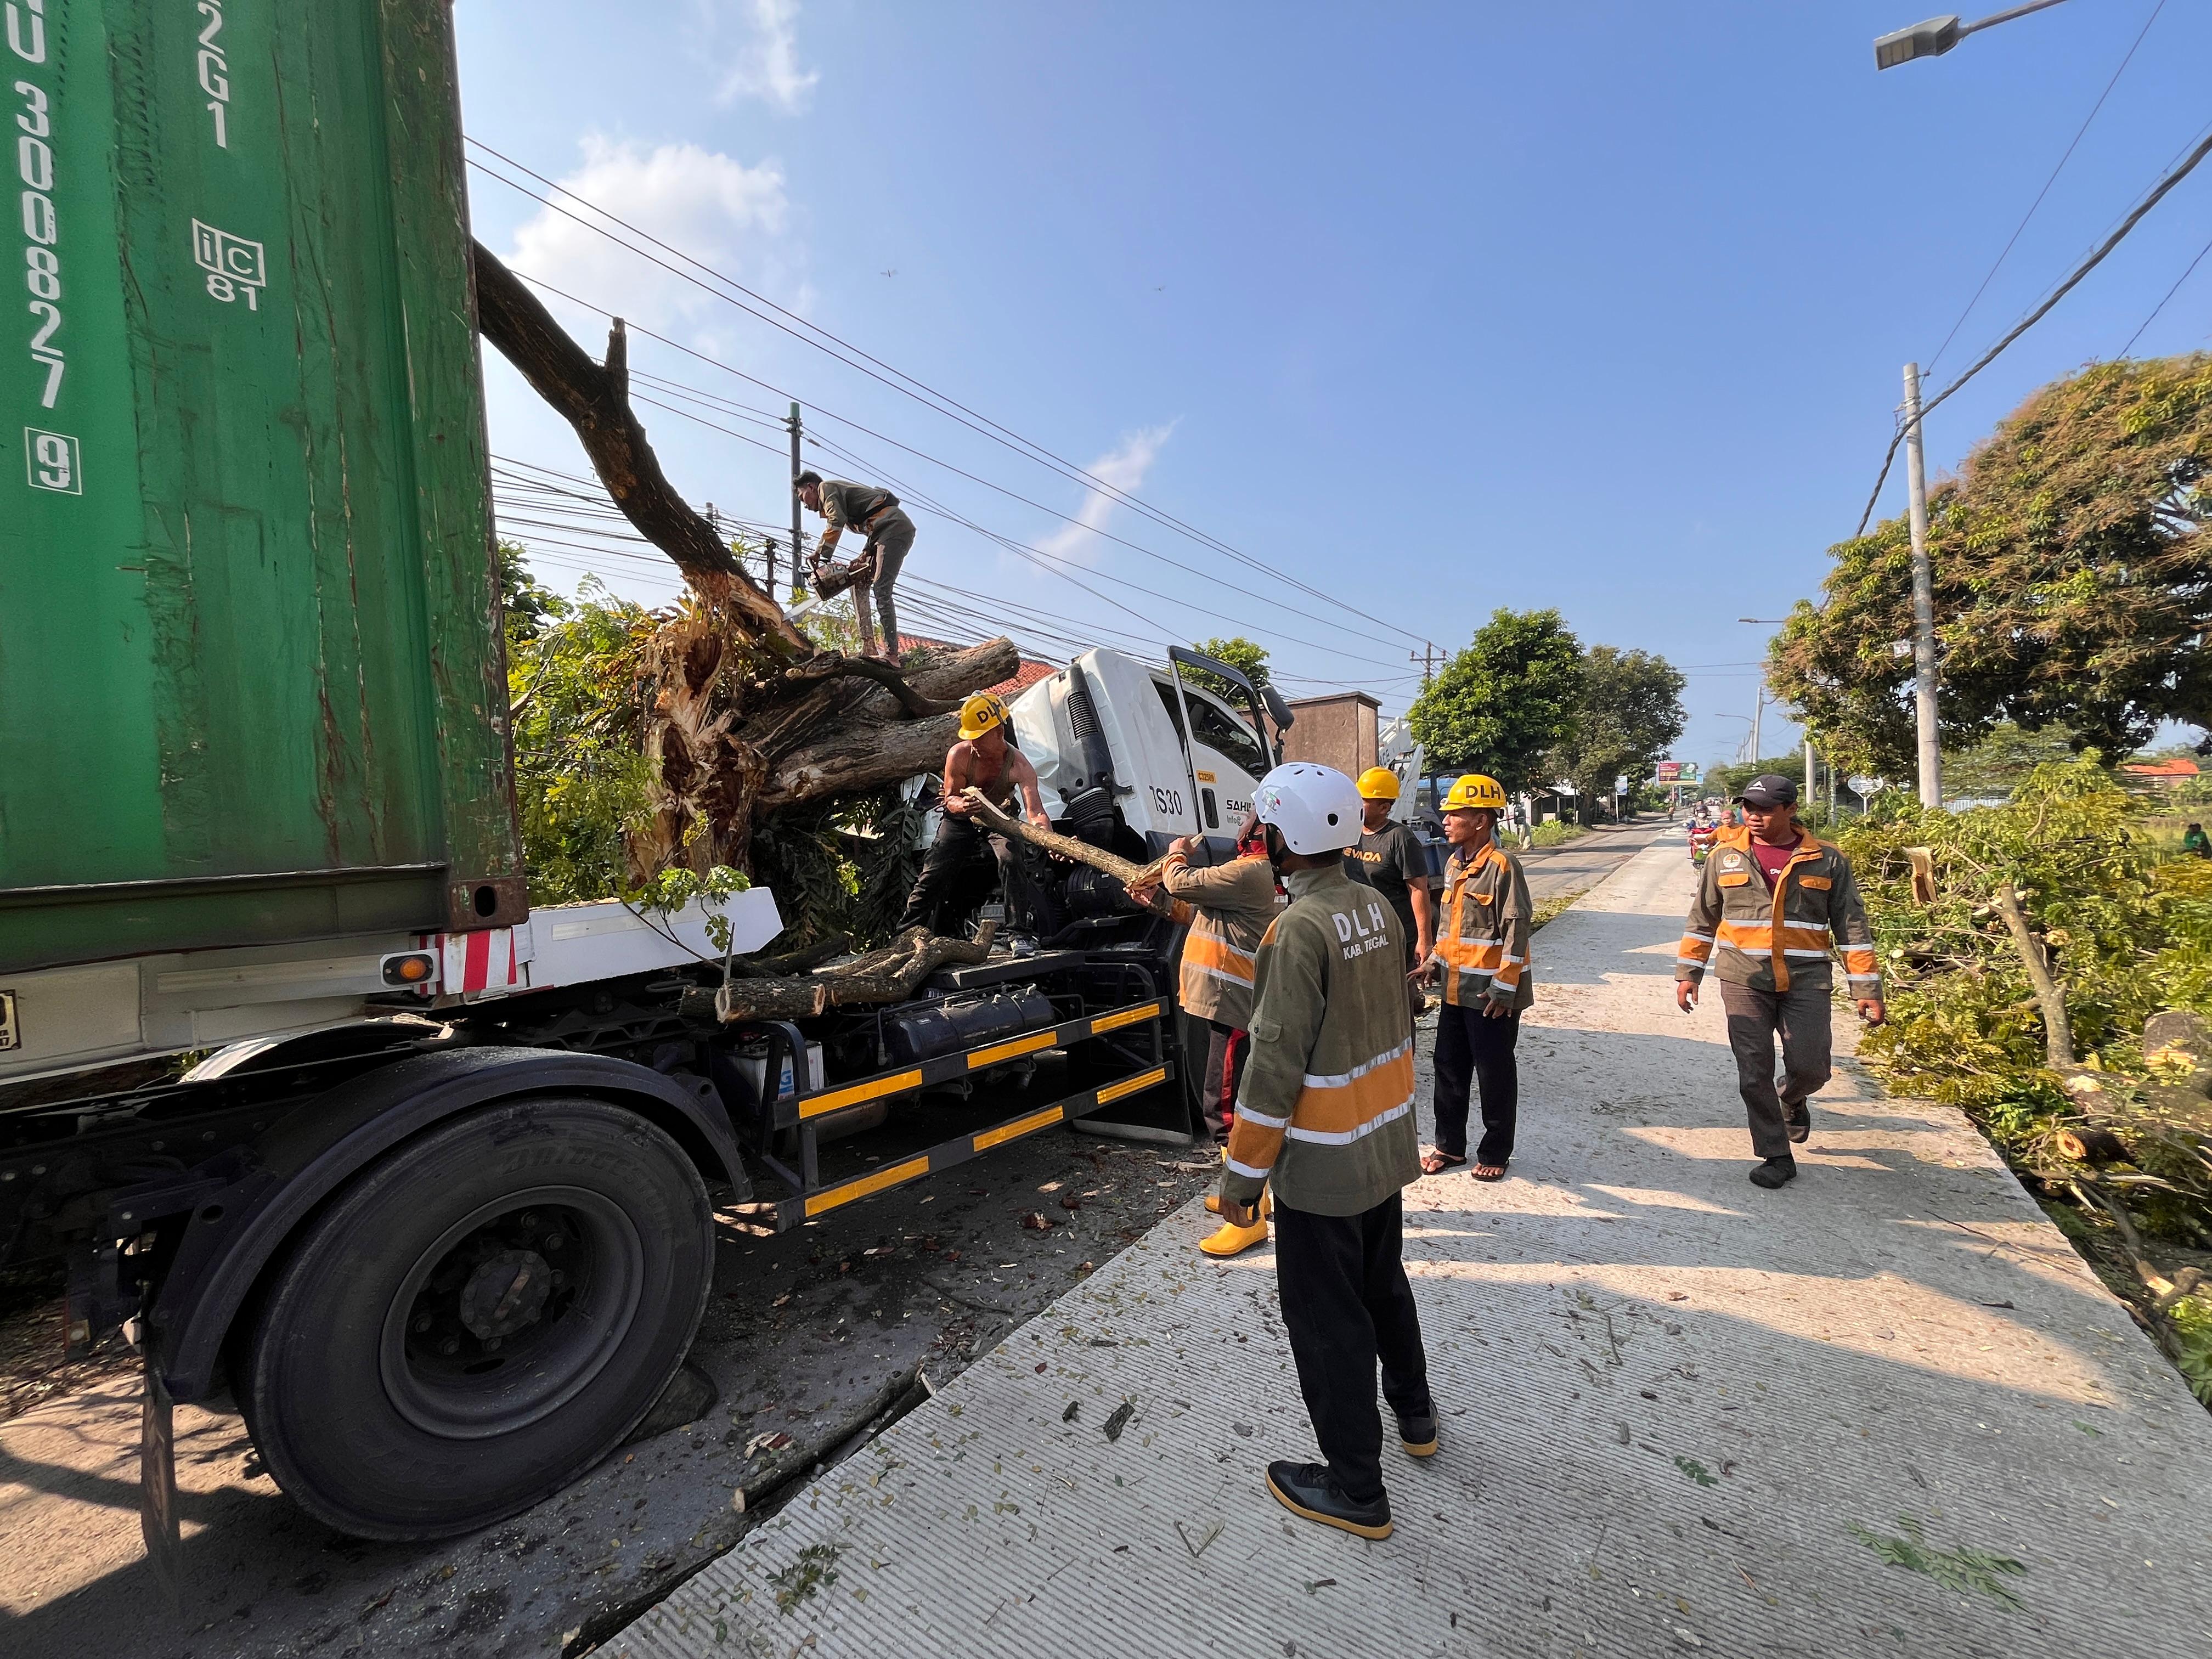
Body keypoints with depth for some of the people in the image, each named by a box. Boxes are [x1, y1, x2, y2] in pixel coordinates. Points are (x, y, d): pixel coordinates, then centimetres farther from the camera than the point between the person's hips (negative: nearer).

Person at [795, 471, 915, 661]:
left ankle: (891, 654, -20)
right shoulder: (842, 494, 32)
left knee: (881, 590, -16)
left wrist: (820, 555, -12)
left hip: (894, 527, -10)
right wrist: (864, 557, 10)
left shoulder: (826, 487, 5)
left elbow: (836, 520, -15)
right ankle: (868, 645, 2)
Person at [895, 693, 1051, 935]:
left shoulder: (1020, 766, -30)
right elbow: (950, 799, -16)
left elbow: (1035, 812, -39)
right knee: (934, 875, -6)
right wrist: (962, 805, -42)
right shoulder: (958, 755, -26)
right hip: (961, 821, 1)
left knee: (1012, 861, -27)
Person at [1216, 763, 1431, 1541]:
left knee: (1327, 1318, 11)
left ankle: (1356, 1490, 28)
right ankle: (1414, 1413, 50)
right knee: (1384, 1281, 28)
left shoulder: (1299, 928, -26)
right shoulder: (1378, 908, -1)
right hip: (1387, 1143, 8)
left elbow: (1276, 1063, -24)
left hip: (1322, 1164, -8)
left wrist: (1242, 1173, -15)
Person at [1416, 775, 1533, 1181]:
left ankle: (1495, 1153, 24)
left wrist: (1505, 988, -17)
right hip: (1456, 987, 8)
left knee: (1494, 1074, 7)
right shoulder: (1454, 863, 9)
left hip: (1490, 991, -8)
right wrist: (1436, 960, 11)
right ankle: (1449, 1146, 28)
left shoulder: (1502, 866, -16)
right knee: (1449, 1067, 14)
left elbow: (1516, 930, -17)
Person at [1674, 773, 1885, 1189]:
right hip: (1744, 982, 0)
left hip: (1806, 982, 0)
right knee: (1754, 1075, 1)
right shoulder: (1726, 855, 2)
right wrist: (1687, 973, 5)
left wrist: (1867, 989, -1)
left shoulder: (1827, 860, 1)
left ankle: (1792, 1099, 37)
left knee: (1809, 1067, 1)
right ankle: (1776, 1156, 16)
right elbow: (1702, 919, 8)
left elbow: (1852, 928, 3)